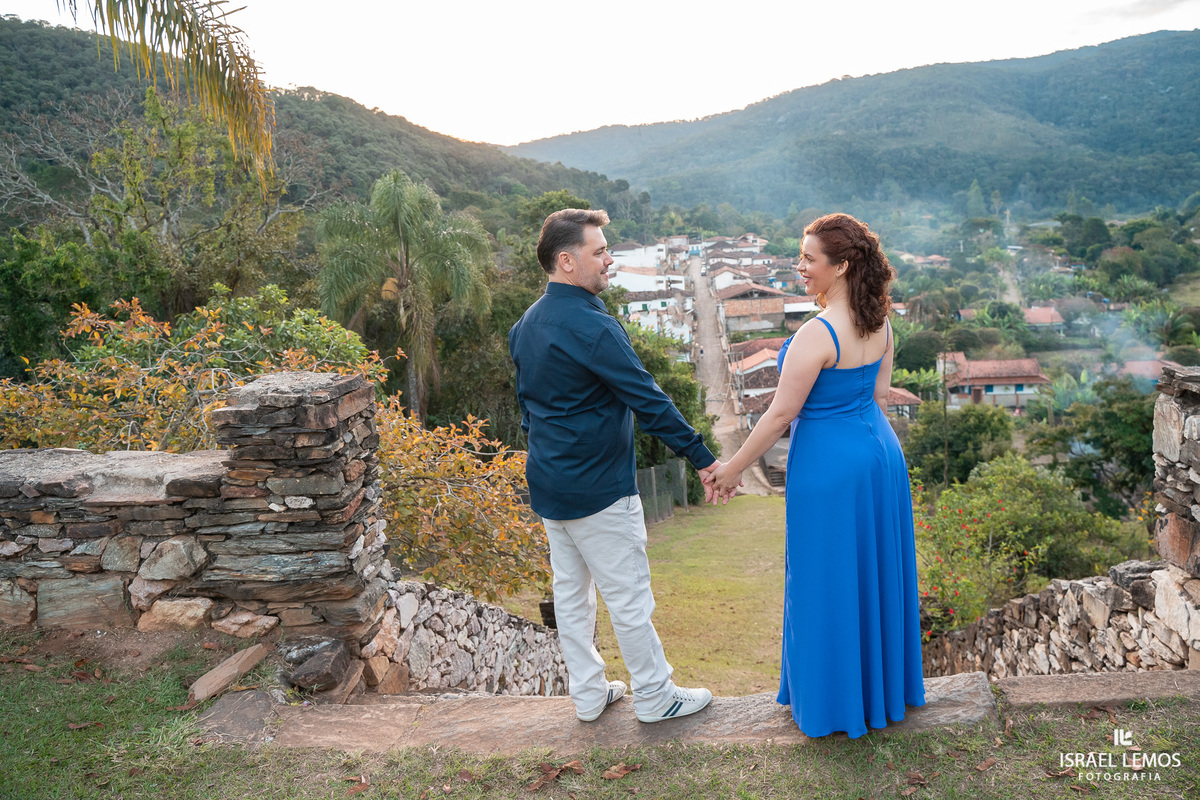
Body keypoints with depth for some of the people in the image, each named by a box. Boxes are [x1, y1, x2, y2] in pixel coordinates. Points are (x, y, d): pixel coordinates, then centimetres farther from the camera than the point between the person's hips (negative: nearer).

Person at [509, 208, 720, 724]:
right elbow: (647, 401, -22)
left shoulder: (526, 324, 7)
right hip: (597, 487, -9)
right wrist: (702, 458, -17)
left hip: (548, 484, 9)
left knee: (570, 592, 16)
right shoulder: (592, 327, -21)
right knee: (629, 597, 6)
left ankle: (588, 694, 30)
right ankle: (653, 696, 21)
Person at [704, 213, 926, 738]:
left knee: (830, 581, 8)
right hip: (880, 453, 8)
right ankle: (885, 682, 39)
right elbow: (879, 394, 10)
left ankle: (836, 699, 26)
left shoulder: (817, 335, -25)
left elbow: (781, 414, -21)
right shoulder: (879, 322, 1)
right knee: (876, 572, 21)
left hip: (830, 467, -8)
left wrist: (731, 470, -11)